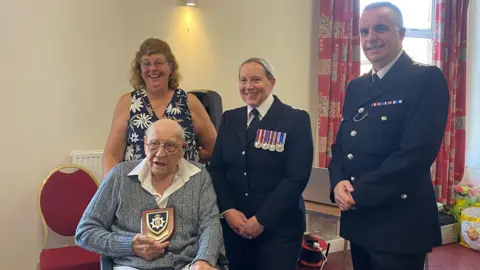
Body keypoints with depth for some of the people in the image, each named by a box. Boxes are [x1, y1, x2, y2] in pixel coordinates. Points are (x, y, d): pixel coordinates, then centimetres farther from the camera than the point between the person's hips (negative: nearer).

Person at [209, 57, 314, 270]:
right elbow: (216, 168, 5)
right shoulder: (229, 119, 8)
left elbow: (296, 177, -13)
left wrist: (261, 220, -15)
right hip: (234, 225, 4)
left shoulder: (296, 120, -7)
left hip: (278, 227, -4)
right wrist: (227, 210, -8)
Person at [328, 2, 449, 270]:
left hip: (399, 223, -6)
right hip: (357, 219, 7)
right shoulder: (356, 86, 12)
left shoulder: (426, 79, -9)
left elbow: (417, 152, -19)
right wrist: (338, 183, -7)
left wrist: (359, 192, -17)